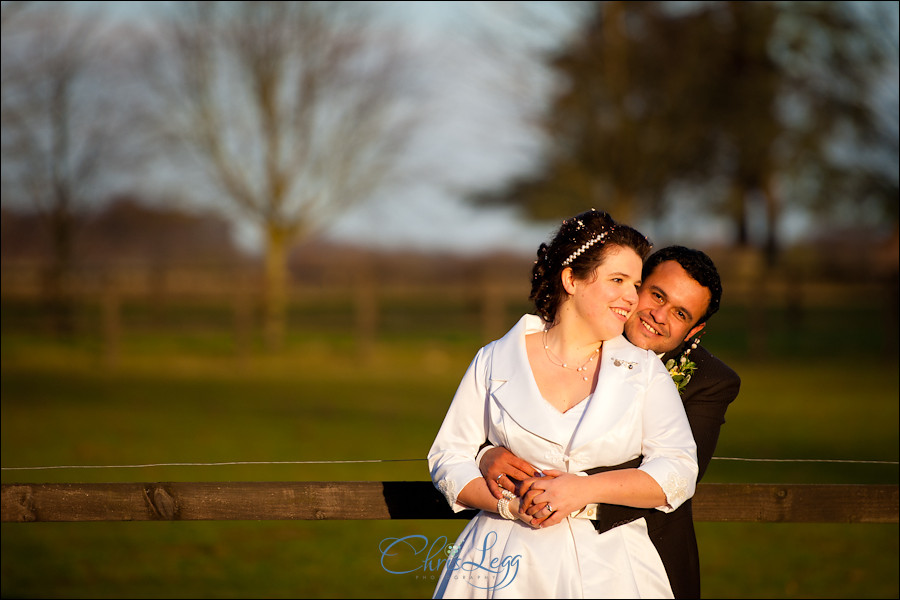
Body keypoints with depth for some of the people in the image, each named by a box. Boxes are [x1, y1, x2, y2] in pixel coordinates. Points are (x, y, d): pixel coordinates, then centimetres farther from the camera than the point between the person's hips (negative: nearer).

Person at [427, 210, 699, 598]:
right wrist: (510, 505, -13)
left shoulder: (645, 370, 6)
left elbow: (678, 471, -4)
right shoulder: (496, 361, 5)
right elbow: (449, 458, 4)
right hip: (509, 563, 0)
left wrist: (583, 491, -15)